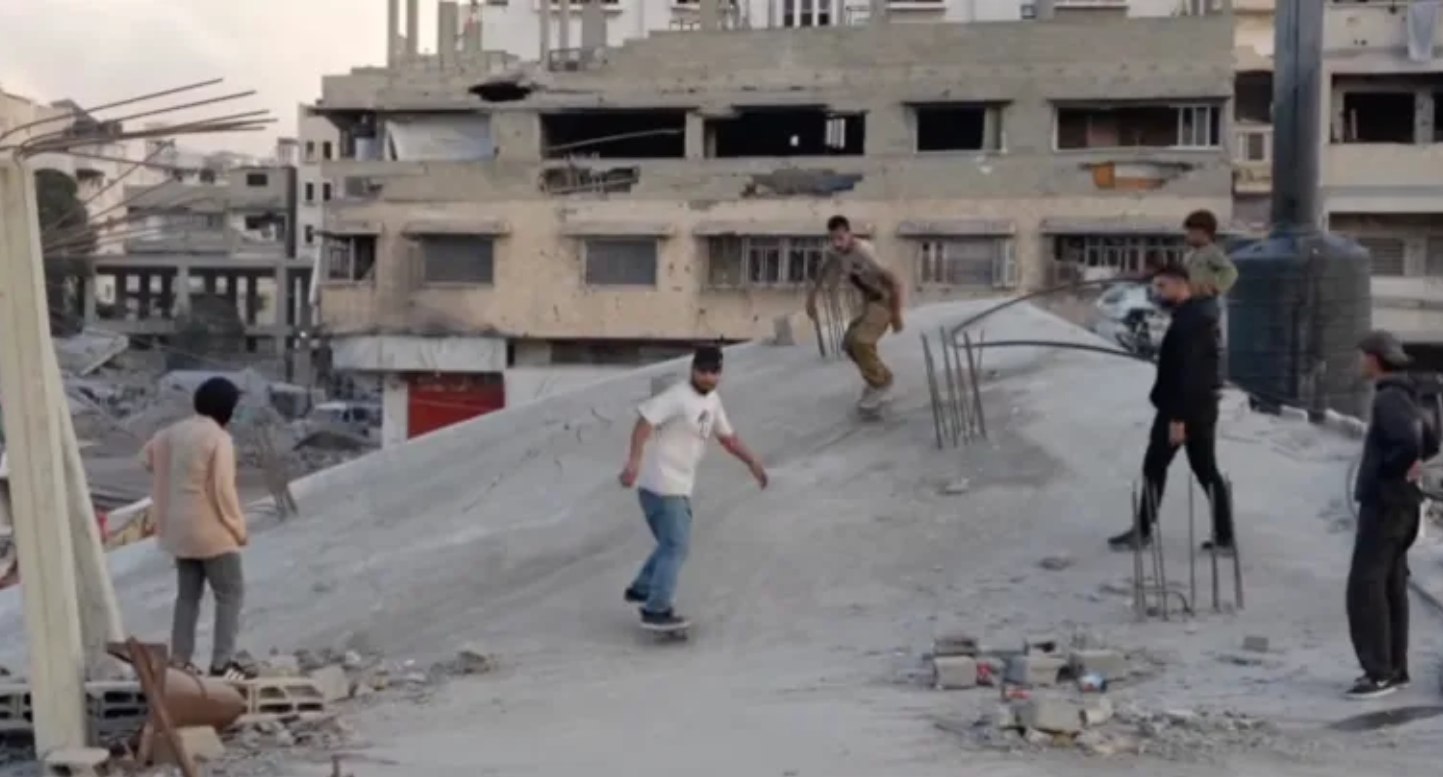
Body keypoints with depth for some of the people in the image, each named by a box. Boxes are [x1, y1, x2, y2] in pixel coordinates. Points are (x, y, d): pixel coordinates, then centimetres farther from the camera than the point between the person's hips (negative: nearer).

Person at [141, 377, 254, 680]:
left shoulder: (174, 431, 6)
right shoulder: (219, 438, -17)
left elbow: (148, 455, 23)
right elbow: (223, 490, -19)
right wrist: (239, 528, -9)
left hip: (179, 530, 8)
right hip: (212, 531, -8)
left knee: (187, 594, 15)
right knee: (230, 593, 1)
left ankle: (179, 660, 14)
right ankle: (222, 662, -4)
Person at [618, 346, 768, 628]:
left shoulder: (712, 401, 12)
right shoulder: (678, 397, -17)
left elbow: (727, 436, 25)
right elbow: (645, 422, -27)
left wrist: (752, 461, 18)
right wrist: (634, 461, -37)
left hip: (680, 486, 9)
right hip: (662, 485, -9)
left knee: (675, 543, 20)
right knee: (676, 546, -10)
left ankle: (641, 589, 34)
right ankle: (656, 610, -6)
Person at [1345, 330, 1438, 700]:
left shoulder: (1388, 399, -17)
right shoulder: (1403, 397, 14)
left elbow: (1408, 444, -31)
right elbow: (1431, 441, 26)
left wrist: (1386, 472, -15)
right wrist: (1411, 464, 12)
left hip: (1385, 503, -10)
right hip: (1396, 504, 10)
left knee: (1365, 587, -9)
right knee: (1391, 587, 13)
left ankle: (1380, 672, -9)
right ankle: (1394, 668, 19)